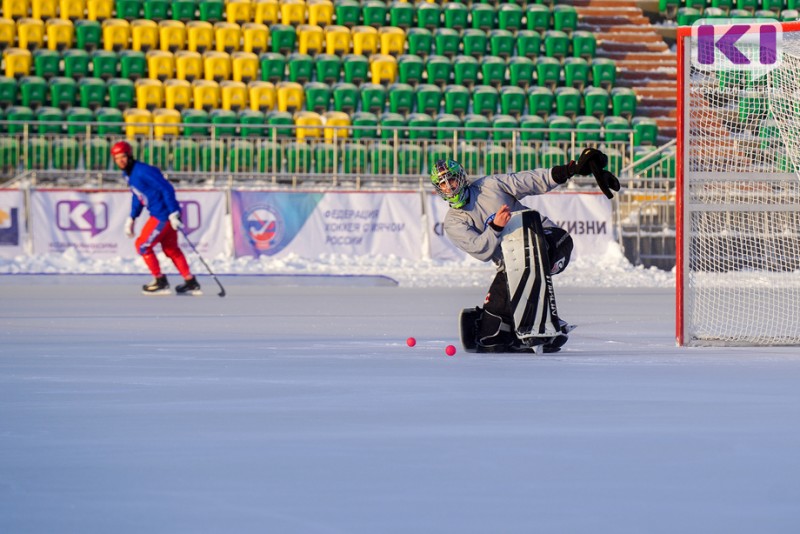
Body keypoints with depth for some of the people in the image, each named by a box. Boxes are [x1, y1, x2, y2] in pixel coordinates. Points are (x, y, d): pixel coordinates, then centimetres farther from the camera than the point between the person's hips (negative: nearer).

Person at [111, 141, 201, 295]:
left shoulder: (142, 171, -22)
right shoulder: (128, 174, 8)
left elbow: (167, 189, -23)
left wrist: (173, 214, -26)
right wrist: (131, 218, 21)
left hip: (164, 215, -10)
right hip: (159, 214, 10)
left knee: (142, 245, -2)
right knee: (171, 249, 18)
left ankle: (160, 282, 9)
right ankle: (191, 283, 25)